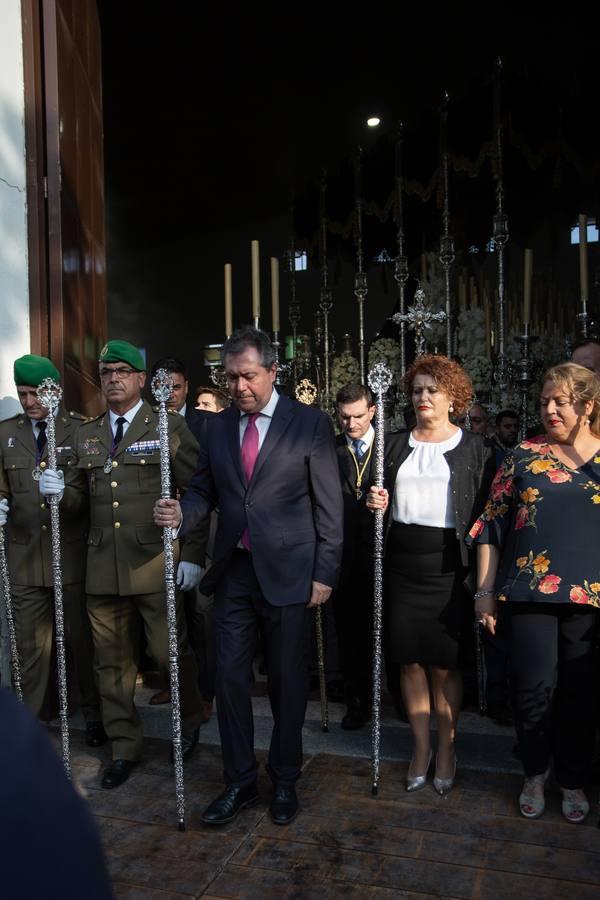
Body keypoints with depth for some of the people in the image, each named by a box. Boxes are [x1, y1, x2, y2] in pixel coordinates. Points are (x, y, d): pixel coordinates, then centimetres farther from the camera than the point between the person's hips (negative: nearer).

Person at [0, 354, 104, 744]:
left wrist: (66, 492, -29)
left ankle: (95, 716, 29)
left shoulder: (82, 430, -4)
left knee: (82, 641, 11)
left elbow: (93, 493, -10)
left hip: (73, 555, -2)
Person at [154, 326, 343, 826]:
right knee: (230, 676, 9)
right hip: (233, 571, 4)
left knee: (287, 680, 10)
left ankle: (285, 779, 31)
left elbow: (329, 504, -5)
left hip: (287, 572, -3)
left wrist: (325, 573, -8)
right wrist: (182, 512, -9)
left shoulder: (310, 423, -6)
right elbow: (205, 490, 14)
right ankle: (240, 780, 28)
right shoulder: (217, 426, 7)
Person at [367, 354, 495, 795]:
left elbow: (487, 512, -3)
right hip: (401, 564, 3)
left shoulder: (475, 449, 1)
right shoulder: (395, 444, 10)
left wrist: (480, 571, -10)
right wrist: (375, 503, -7)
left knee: (444, 663, 5)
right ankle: (421, 746, 28)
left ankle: (447, 749, 26)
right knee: (410, 660, 9)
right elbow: (381, 499, 16)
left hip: (448, 565, -3)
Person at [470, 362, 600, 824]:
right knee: (534, 687, 1)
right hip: (530, 590, -1)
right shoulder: (523, 457, 3)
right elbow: (492, 526, 4)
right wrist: (485, 590, 1)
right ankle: (535, 773, 27)